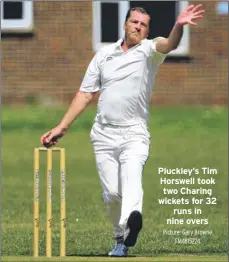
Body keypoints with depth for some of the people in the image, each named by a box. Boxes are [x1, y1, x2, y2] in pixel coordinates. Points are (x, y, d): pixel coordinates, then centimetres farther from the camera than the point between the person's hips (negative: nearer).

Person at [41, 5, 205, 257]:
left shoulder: (149, 50, 2)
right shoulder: (104, 54, 11)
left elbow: (169, 44, -22)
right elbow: (85, 94, 14)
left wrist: (179, 26, -45)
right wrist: (61, 128, 9)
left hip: (134, 134, -3)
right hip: (104, 134, 3)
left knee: (131, 177, -28)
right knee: (112, 193, -3)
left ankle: (132, 220, -53)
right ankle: (120, 239, 15)